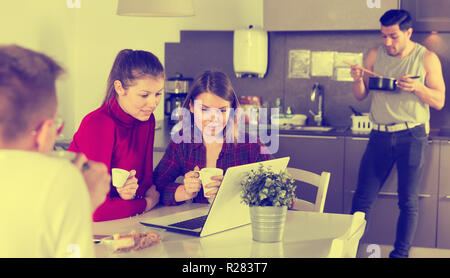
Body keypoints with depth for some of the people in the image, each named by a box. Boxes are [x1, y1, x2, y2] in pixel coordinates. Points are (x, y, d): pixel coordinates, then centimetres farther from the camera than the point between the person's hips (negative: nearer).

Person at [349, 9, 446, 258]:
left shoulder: (427, 58, 0)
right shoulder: (375, 55, 6)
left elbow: (439, 102, -2)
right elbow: (360, 96, 10)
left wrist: (417, 87, -20)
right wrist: (358, 80, -12)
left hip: (412, 136, -2)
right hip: (380, 135, 2)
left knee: (408, 201, 2)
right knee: (362, 198, 2)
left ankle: (401, 253, 13)